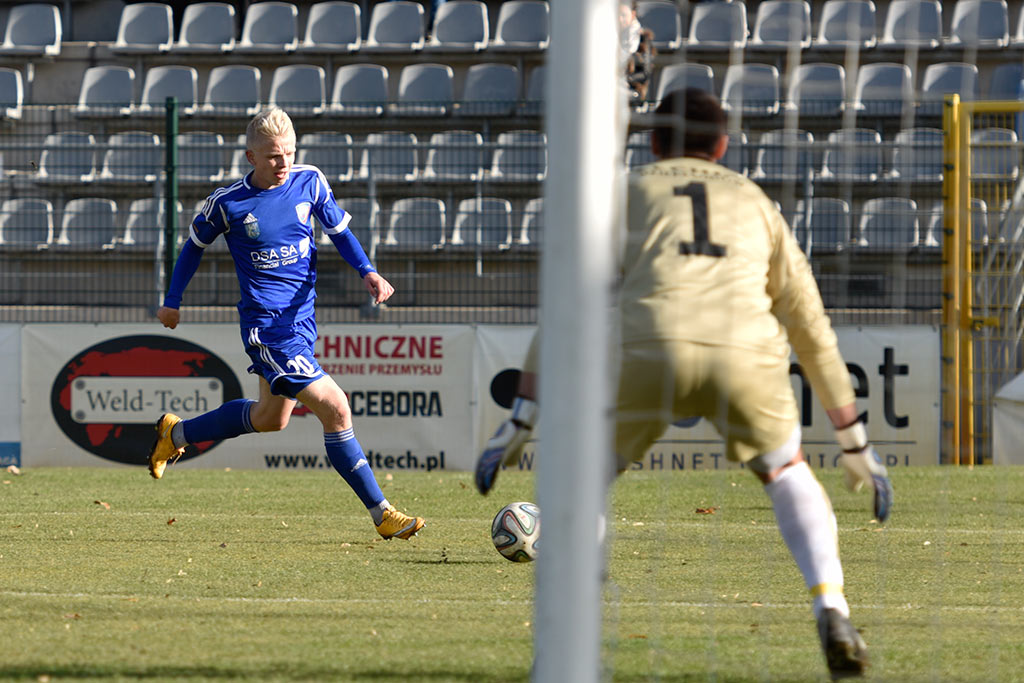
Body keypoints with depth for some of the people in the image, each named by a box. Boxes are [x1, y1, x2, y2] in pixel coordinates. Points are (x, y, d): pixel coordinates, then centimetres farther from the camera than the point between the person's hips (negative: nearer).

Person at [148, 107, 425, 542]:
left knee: (270, 418, 23)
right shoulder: (228, 203, -11)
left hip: (302, 318, 7)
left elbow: (338, 230, 10)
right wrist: (172, 303, 14)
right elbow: (195, 245, 6)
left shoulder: (309, 182, -2)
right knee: (334, 408, -17)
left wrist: (367, 271, -7)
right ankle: (382, 514, -11)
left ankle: (176, 433, 45)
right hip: (265, 324, -7)